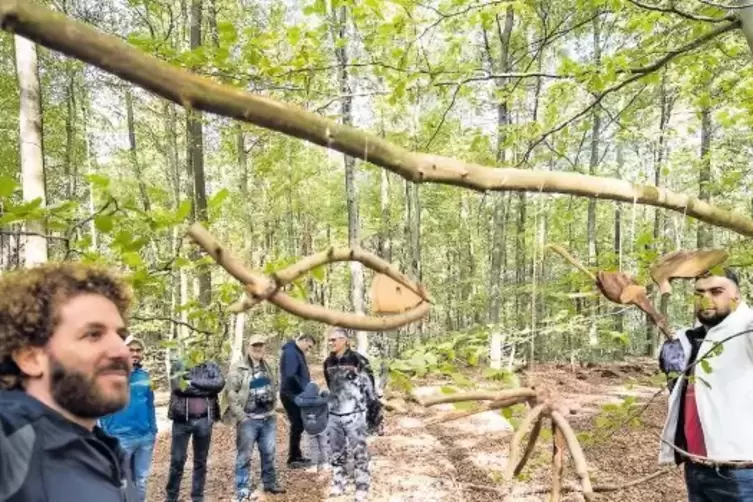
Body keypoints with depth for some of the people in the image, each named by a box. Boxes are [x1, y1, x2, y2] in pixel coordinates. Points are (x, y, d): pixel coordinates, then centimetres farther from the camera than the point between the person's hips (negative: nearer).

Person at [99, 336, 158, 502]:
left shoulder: (145, 375, 5)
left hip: (146, 437, 4)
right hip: (121, 437, -4)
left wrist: (153, 429, 10)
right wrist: (106, 434, -10)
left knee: (141, 480, 16)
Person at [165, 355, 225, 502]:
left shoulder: (211, 367, 4)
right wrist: (206, 389, -12)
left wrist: (193, 382, -17)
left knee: (200, 461, 11)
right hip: (182, 420, -1)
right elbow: (179, 387, -9)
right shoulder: (178, 366, 4)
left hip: (204, 420, 1)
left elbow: (220, 383, -12)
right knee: (177, 460, 7)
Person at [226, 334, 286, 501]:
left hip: (268, 418, 6)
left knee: (268, 453, 15)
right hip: (248, 419, -6)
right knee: (244, 456, 1)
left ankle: (270, 483, 30)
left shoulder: (268, 367, 12)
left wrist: (272, 405, 11)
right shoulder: (238, 368, -10)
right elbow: (231, 394, -14)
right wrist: (240, 416, -16)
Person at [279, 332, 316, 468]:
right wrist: (305, 389, -19)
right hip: (291, 395, -10)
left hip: (296, 394, 10)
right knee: (297, 425, -4)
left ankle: (297, 456, 24)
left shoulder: (298, 353, 15)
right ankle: (293, 459, 5)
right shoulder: (290, 352, -17)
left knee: (299, 425, 14)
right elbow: (290, 375, -26)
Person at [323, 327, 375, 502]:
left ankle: (362, 487, 12)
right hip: (334, 414, 6)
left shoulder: (356, 359, -11)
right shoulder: (328, 362, 7)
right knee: (337, 451, 15)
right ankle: (338, 483, 29)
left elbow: (368, 385, -8)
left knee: (359, 451, 2)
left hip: (354, 413, -6)